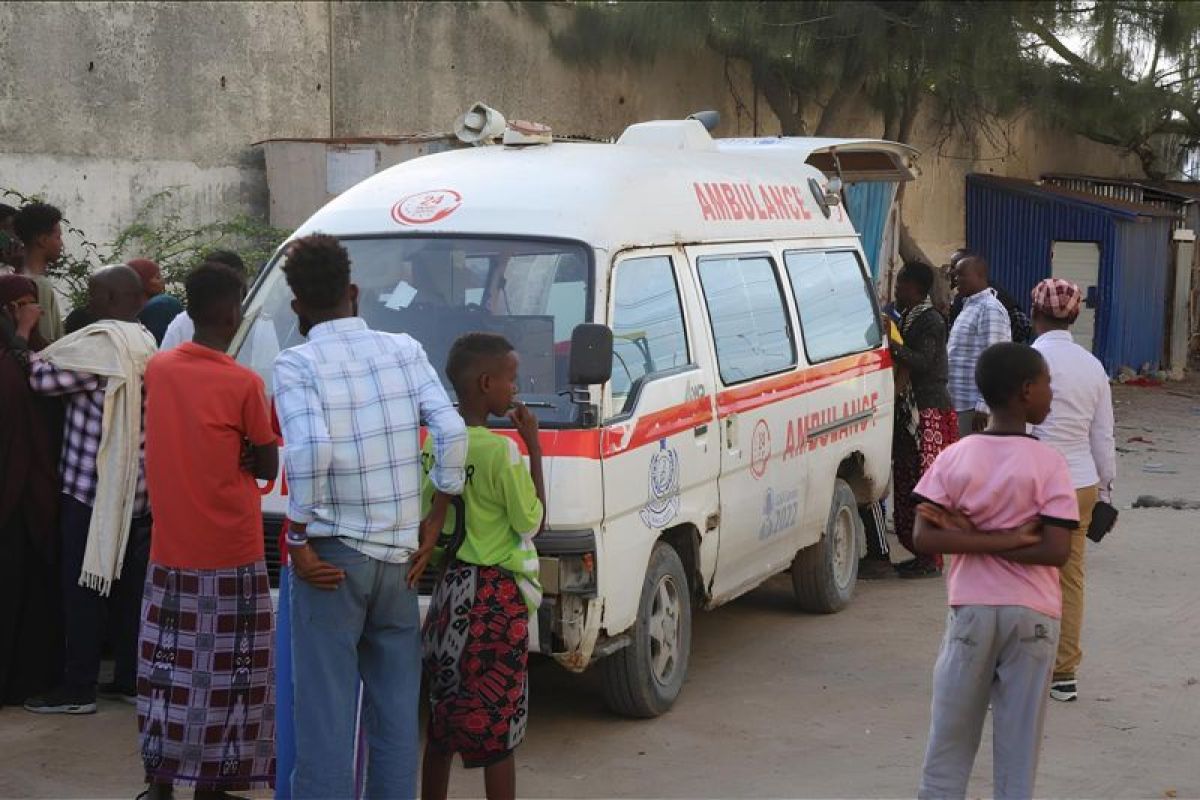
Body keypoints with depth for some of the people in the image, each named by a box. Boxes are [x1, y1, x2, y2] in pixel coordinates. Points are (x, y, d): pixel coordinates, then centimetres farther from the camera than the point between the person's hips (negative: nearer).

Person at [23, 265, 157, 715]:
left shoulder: (100, 342, -15)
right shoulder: (145, 344, 12)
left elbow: (45, 379, -15)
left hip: (94, 486, -8)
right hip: (137, 487, 8)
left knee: (84, 586, -2)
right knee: (129, 585, 11)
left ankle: (78, 688, 2)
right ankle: (130, 678, 16)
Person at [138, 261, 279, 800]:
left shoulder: (156, 369, 3)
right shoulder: (244, 383, -13)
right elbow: (267, 466, -4)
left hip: (168, 552, 5)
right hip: (229, 555, -5)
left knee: (167, 668, 13)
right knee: (222, 675, 4)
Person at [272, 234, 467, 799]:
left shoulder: (297, 364, -7)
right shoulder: (404, 350, 5)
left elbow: (309, 451, -22)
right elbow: (451, 432, -4)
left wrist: (300, 541, -12)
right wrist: (434, 522, 3)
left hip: (331, 555, -4)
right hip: (398, 554, 4)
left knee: (326, 706, 1)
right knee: (396, 704, 13)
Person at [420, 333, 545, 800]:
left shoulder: (435, 444, 3)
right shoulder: (501, 451, -18)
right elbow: (533, 522, -7)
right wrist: (535, 448, -4)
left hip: (448, 589, 7)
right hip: (497, 598, -7)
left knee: (441, 720, 16)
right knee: (499, 727, 1)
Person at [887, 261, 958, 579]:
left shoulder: (930, 321, -12)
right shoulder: (909, 317, 17)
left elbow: (921, 362, -23)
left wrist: (891, 344, -31)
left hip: (930, 412, -10)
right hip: (911, 410, 10)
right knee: (907, 482, 11)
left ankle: (931, 560, -4)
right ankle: (922, 553, 19)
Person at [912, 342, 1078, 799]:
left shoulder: (954, 458, -3)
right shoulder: (1048, 464, -9)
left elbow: (924, 538, -10)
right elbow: (1056, 551, -14)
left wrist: (972, 540, -10)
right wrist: (1010, 539, -8)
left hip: (972, 609, 2)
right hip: (1033, 615, -1)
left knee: (950, 737, 11)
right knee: (1019, 740, 7)